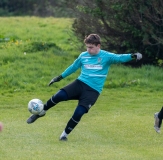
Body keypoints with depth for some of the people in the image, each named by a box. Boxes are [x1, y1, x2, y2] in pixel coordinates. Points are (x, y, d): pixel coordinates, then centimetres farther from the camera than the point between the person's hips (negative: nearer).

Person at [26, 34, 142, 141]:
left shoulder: (106, 56, -4)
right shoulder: (83, 56, 9)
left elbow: (119, 58, -18)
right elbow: (73, 67, 23)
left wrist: (132, 56, -37)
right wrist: (60, 77, 28)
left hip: (93, 91, -3)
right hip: (80, 83, 3)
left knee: (79, 113, -18)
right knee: (59, 96, -21)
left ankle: (65, 134, 4)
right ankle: (42, 112, 4)